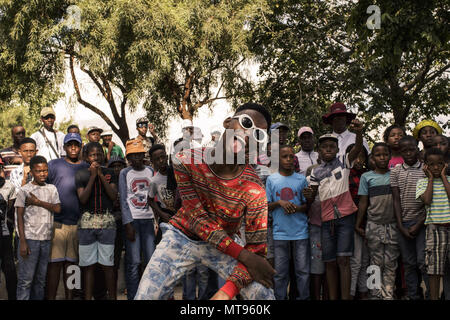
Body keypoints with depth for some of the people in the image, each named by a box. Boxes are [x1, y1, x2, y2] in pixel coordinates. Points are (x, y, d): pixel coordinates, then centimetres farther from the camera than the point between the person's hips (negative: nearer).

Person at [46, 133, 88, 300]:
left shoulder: (86, 167, 12)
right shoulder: (54, 165, 5)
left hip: (78, 223, 2)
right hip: (56, 222, -2)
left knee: (71, 262, 7)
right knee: (55, 263, -4)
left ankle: (70, 297, 14)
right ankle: (50, 297, 1)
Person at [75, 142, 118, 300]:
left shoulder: (109, 173, 9)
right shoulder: (81, 174, 5)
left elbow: (114, 196, -2)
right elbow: (82, 198, -6)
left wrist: (101, 175, -7)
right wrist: (93, 176, -10)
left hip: (107, 221, 0)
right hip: (87, 222, 0)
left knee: (108, 264, 0)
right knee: (88, 265, 2)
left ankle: (112, 297, 6)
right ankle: (87, 297, 8)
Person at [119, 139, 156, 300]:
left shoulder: (150, 171, 12)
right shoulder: (125, 173, 3)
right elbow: (123, 200, -1)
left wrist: (156, 220, 5)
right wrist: (128, 224, -9)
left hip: (148, 219, 3)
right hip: (132, 219, -3)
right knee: (133, 262, -7)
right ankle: (133, 296, -1)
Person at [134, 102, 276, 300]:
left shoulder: (254, 191, -23)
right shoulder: (186, 161, -22)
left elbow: (257, 247, -18)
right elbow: (199, 220, -21)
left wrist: (228, 291, -32)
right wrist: (244, 256, -27)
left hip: (225, 244, 0)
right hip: (182, 236, 0)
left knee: (265, 295, -13)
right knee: (145, 296, -10)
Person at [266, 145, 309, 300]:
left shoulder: (301, 179, 7)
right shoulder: (271, 179, 6)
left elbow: (307, 205, 9)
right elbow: (266, 206, 6)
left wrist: (297, 208, -11)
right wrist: (279, 203, -12)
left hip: (300, 232, 0)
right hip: (280, 232, 0)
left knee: (303, 270, 3)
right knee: (280, 272, 3)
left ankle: (304, 297, 15)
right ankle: (280, 298, 14)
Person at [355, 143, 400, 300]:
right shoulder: (367, 177, 4)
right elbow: (363, 203, 5)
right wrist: (358, 225, 2)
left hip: (393, 225, 1)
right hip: (374, 226, -1)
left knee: (390, 263, 1)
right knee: (376, 263, 2)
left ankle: (388, 294, 4)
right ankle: (377, 294, 7)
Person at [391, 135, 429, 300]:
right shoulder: (396, 171, 6)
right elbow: (396, 200, 4)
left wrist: (418, 224, -9)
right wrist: (401, 226, -4)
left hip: (422, 221, -2)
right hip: (404, 222, 3)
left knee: (423, 261, -9)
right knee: (408, 263, 6)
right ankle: (413, 296, 12)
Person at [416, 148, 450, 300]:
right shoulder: (423, 182, 6)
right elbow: (427, 200, -11)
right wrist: (431, 178, -2)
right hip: (435, 227, -1)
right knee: (435, 268, -2)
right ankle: (433, 297, 2)